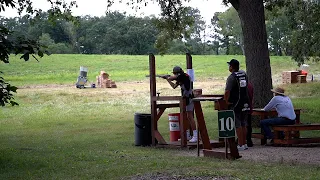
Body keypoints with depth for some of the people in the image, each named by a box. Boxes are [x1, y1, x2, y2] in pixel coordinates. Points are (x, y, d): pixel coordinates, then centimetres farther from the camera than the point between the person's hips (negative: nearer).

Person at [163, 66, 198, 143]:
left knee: (189, 116, -14)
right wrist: (167, 79, 24)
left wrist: (167, 77, 6)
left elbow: (173, 78, -16)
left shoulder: (184, 76, -12)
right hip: (184, 99, 10)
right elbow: (174, 86, 26)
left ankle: (195, 136, -16)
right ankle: (186, 135, 20)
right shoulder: (180, 78, 15)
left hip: (189, 98, -10)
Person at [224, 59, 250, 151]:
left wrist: (226, 101, -9)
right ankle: (244, 144, 19)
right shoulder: (244, 74, 7)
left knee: (238, 125, -2)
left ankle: (240, 145, -1)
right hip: (245, 104, 7)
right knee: (244, 125, 14)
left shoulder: (232, 77, -16)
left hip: (236, 105, -7)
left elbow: (227, 92, -24)